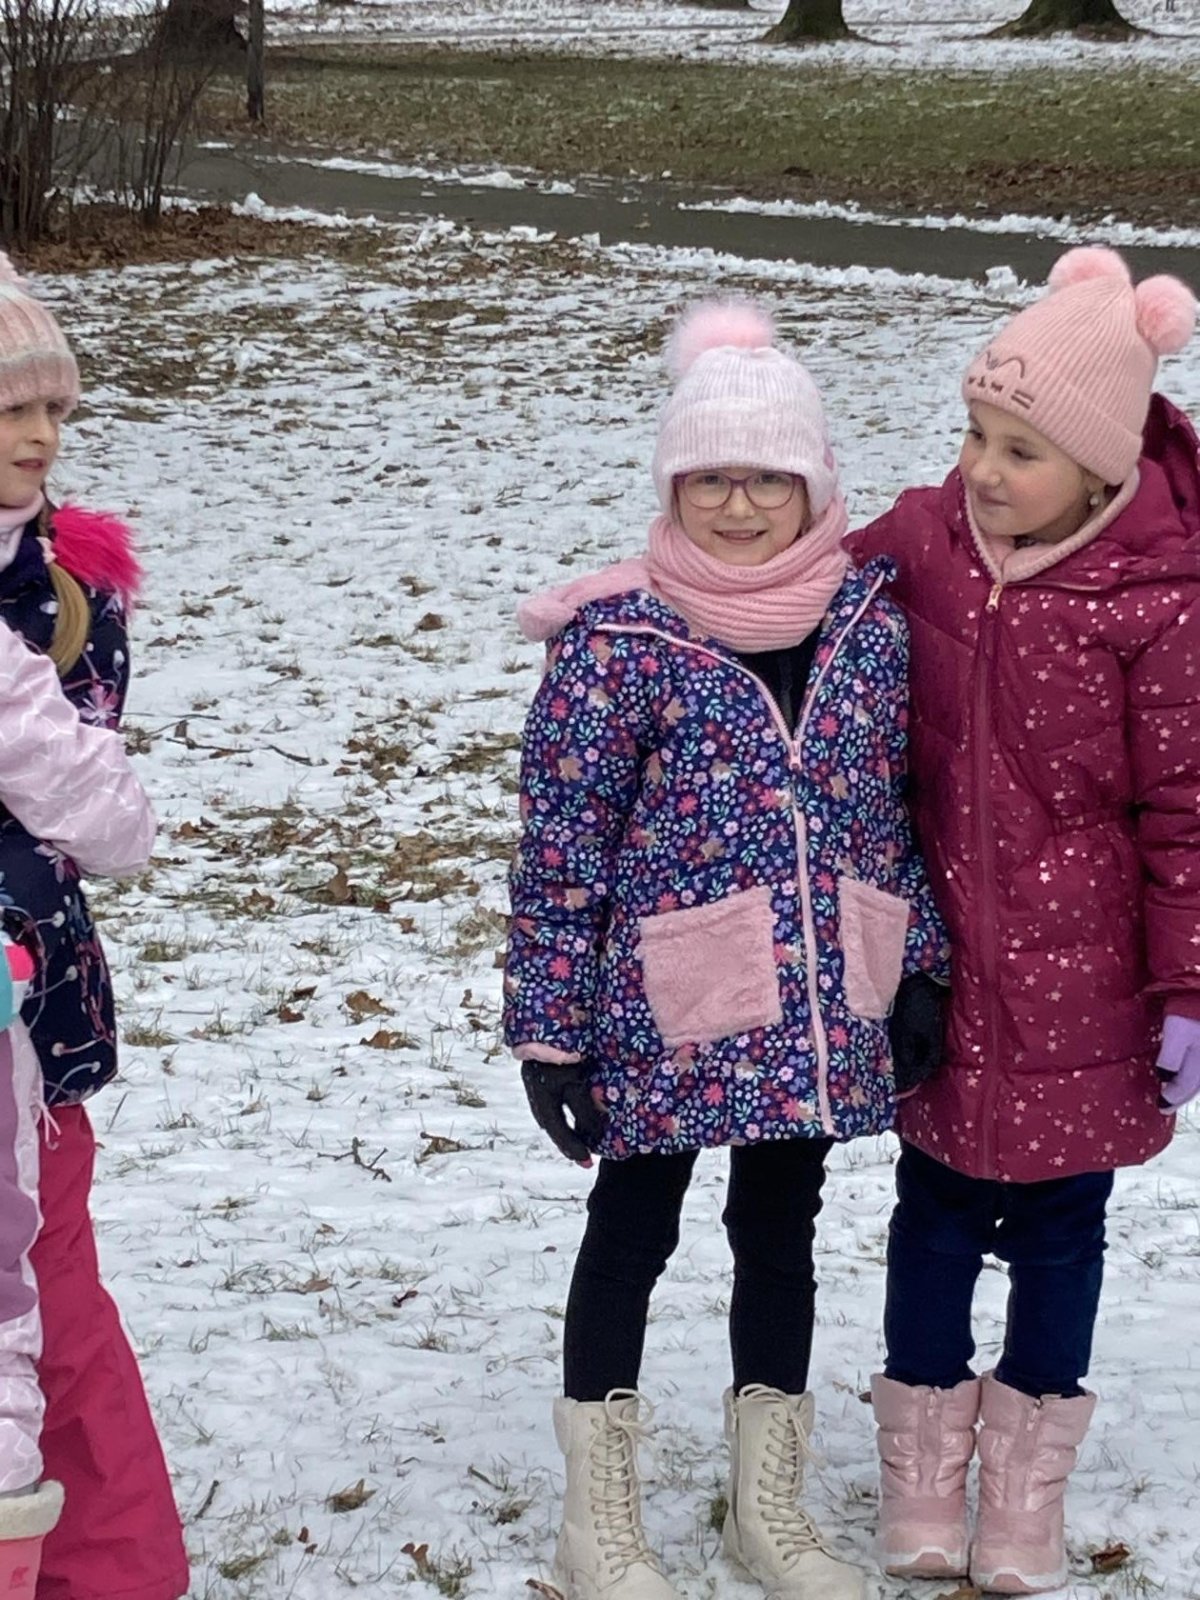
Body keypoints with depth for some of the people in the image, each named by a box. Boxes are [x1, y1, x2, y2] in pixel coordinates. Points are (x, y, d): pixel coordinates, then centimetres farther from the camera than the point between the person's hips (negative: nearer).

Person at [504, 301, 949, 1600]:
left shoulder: (872, 618, -1)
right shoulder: (621, 640, -14)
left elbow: (901, 805, 9)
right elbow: (560, 850, -11)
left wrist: (921, 967, 6)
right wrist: (549, 1028, -10)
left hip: (821, 1011, 4)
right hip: (661, 1018, -4)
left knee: (781, 1232, 17)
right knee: (631, 1234, 11)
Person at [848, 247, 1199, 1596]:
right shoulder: (920, 537, -7)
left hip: (1078, 983, -3)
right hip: (937, 963, 3)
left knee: (1059, 1213, 13)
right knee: (936, 1198, 15)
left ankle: (1029, 1463, 32)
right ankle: (924, 1451, 33)